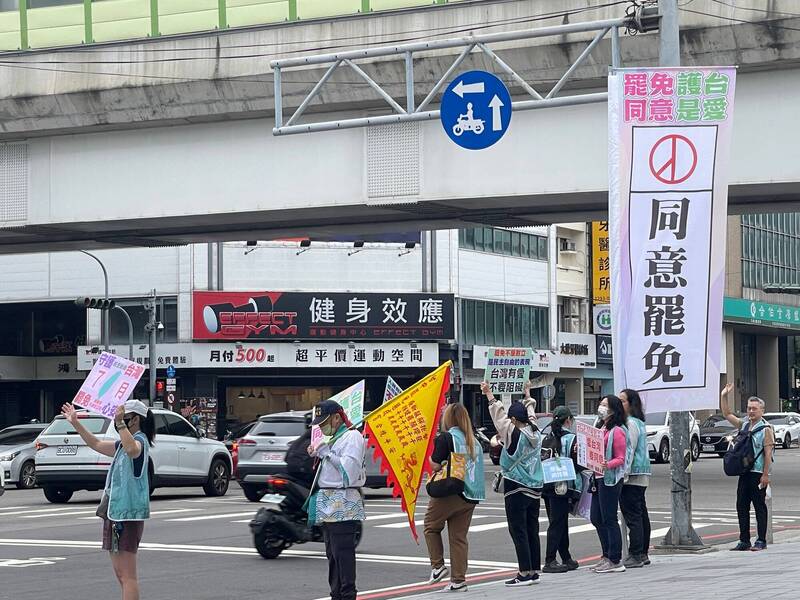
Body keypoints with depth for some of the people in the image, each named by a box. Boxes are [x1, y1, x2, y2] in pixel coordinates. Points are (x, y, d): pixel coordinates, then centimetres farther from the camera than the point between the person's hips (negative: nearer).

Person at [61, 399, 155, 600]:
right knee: (120, 572, 15)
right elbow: (96, 444, 30)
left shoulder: (140, 440, -12)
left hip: (129, 514, -10)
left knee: (127, 574, -12)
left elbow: (132, 450, -38)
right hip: (114, 511, 10)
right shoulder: (124, 443, 19)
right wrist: (75, 423, 29)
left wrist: (119, 423, -40)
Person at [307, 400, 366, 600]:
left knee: (343, 553, -12)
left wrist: (327, 453, -12)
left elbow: (349, 470, -18)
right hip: (328, 505, 10)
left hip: (343, 506, -10)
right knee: (333, 554, 12)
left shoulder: (352, 437, -7)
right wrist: (317, 455, 12)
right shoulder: (334, 439, 21)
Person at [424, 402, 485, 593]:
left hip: (450, 493, -6)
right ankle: (459, 580, 7)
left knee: (431, 526, 13)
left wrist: (429, 456, 8)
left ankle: (438, 566, 6)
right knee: (459, 537, 8)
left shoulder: (445, 438, -8)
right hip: (470, 496, 6)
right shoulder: (474, 441, 12)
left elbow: (435, 465, -12)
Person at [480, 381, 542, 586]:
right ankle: (534, 571, 13)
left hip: (516, 488, -7)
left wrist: (489, 395, 5)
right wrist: (529, 398, 41)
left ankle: (525, 573, -7)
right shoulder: (535, 433, 5)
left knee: (518, 531, -4)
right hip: (535, 487, 7)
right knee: (532, 530, 11)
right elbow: (531, 416, 23)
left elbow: (499, 415, -6)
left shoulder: (514, 434, -13)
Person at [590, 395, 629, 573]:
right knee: (596, 519, 12)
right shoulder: (603, 429, 17)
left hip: (610, 479, -10)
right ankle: (607, 556, 21)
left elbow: (620, 458, -15)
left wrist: (607, 465, -32)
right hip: (599, 478, 10)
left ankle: (615, 561, -1)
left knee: (609, 519, -6)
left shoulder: (617, 431, -12)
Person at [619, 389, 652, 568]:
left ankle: (636, 555, -11)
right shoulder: (640, 423, 18)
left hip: (631, 476, -10)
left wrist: (623, 474, -19)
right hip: (642, 476, 10)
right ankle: (643, 553, 17)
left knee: (632, 515, -10)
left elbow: (628, 451, -18)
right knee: (641, 514, 12)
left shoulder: (630, 423, -12)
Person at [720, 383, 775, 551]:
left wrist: (765, 475, -18)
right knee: (741, 506, 7)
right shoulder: (744, 424, 13)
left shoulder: (766, 429, -8)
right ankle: (744, 540, 12)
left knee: (759, 506, -2)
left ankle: (761, 541, 2)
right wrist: (723, 396, 9)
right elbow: (727, 414, 20)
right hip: (744, 473, 7)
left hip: (758, 473, -7)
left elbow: (768, 454, -13)